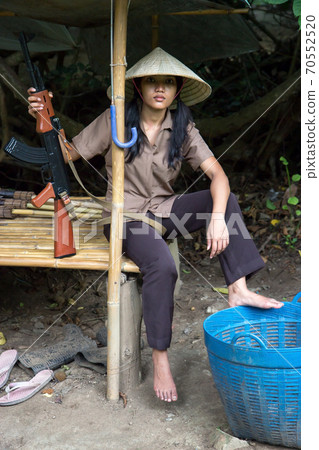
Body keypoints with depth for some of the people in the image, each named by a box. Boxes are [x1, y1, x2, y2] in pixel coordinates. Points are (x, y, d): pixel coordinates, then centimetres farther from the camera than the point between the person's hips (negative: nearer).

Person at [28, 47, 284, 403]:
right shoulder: (116, 121, -6)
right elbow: (67, 154, -3)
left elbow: (218, 175, -10)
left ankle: (238, 290, -23)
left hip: (164, 210, 4)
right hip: (125, 214, -4)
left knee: (224, 199, -20)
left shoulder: (183, 129, 0)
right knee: (162, 266, -33)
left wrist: (217, 217, -29)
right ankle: (160, 360, -18)